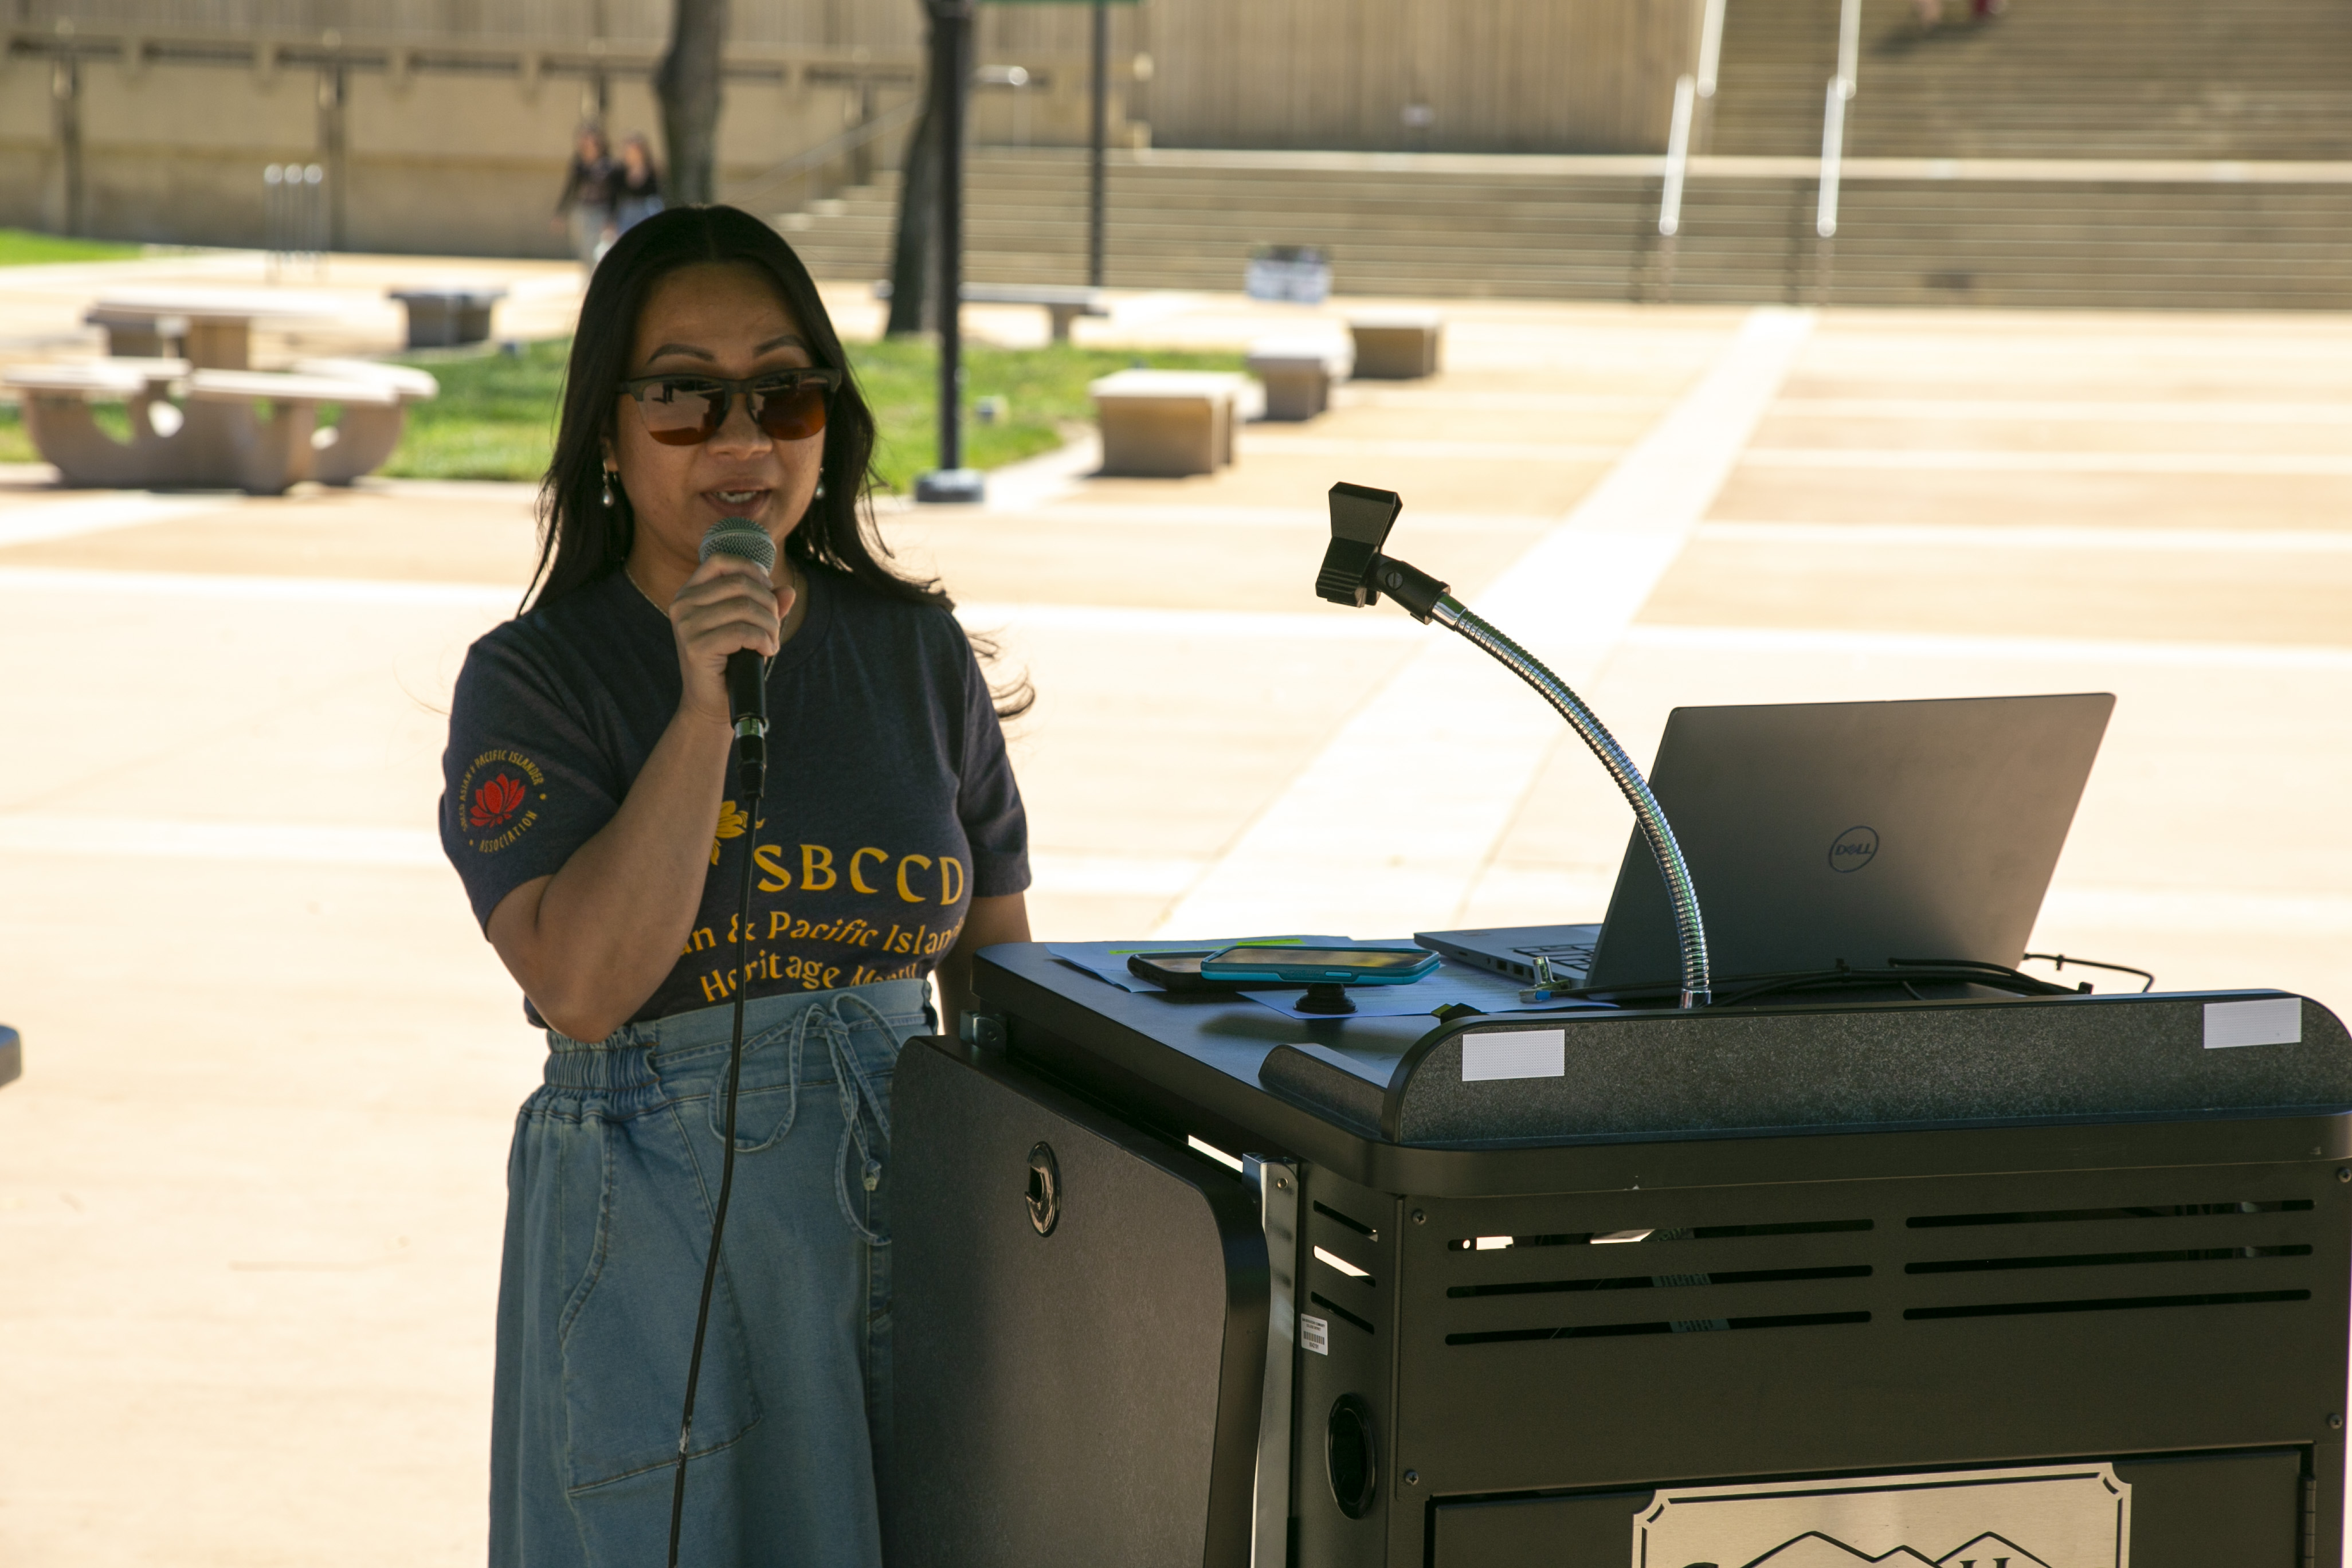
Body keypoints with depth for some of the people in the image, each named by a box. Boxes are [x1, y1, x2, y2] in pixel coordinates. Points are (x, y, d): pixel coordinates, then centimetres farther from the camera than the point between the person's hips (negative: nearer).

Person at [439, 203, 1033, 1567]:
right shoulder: (534, 681, -6)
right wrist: (707, 713, -22)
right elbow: (583, 985, -20)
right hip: (656, 1237, -3)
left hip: (906, 1205, 4)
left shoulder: (919, 653, 5)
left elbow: (997, 968, 12)